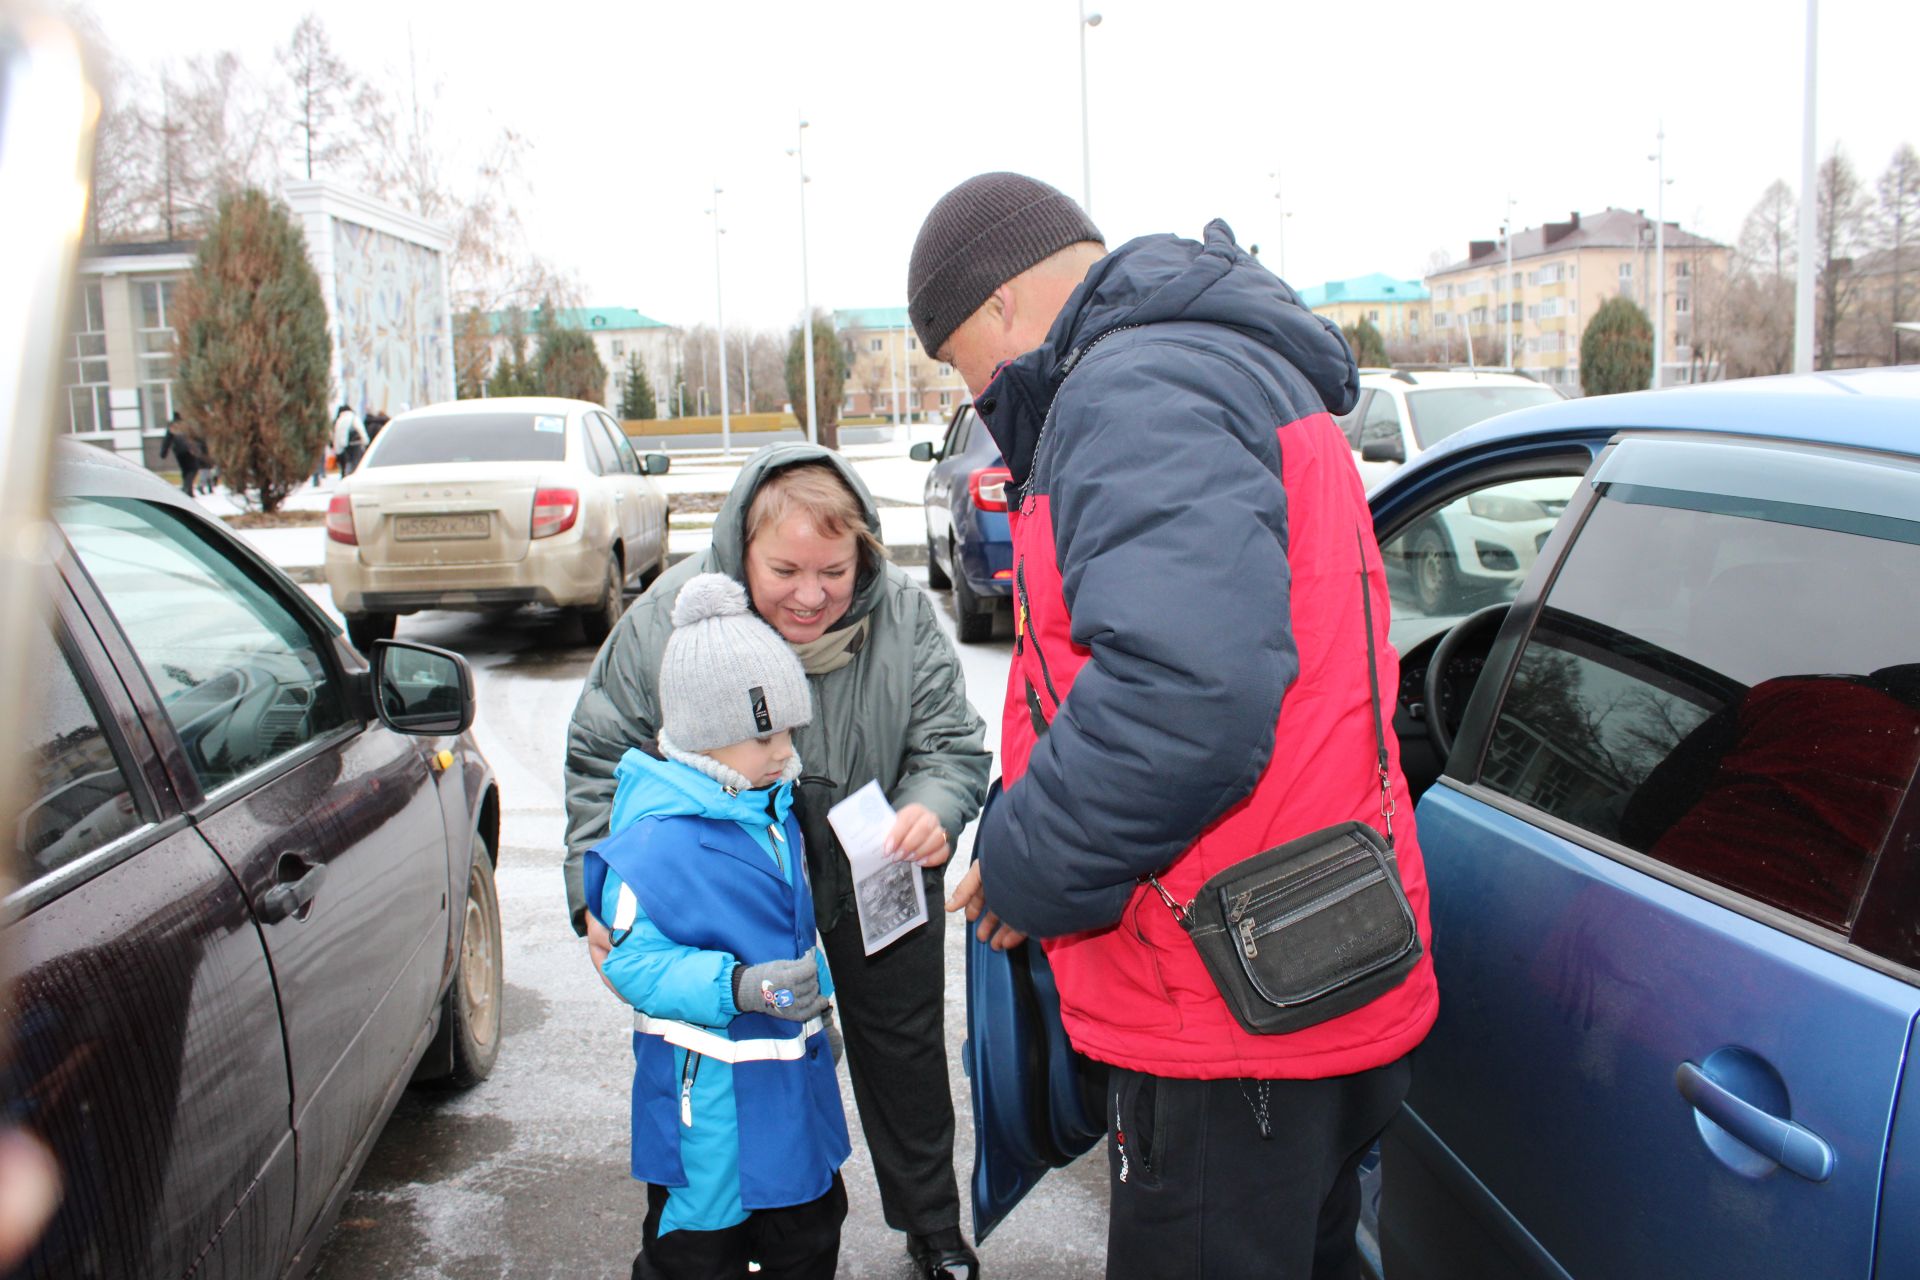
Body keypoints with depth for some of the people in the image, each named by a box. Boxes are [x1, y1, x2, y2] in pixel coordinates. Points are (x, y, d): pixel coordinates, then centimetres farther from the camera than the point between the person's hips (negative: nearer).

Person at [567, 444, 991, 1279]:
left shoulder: (903, 616, -23)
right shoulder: (671, 617, -24)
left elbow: (952, 745, -14)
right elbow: (600, 756, -12)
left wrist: (932, 809, -38)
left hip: (878, 885, 1)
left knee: (904, 1053, 18)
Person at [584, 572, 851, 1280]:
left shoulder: (773, 806, 4)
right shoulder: (655, 842, -23)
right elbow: (635, 961, -23)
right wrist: (739, 986, -33)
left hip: (795, 1075, 8)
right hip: (710, 1093, -8)